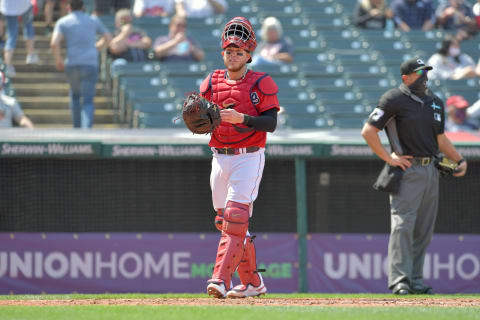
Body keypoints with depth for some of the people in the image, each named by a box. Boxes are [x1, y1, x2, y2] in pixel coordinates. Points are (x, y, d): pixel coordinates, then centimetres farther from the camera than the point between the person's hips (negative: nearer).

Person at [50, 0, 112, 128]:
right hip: (90, 65, 0)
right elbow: (108, 38, 23)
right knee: (87, 102, -4)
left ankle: (77, 128, 26)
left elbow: (54, 43, -13)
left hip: (72, 65, 0)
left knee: (75, 95, 27)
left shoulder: (63, 22, 3)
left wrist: (58, 60, 3)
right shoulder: (93, 20, 10)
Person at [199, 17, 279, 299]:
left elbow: (271, 123, -11)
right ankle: (253, 282, 21)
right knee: (225, 221, 9)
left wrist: (241, 118, -26)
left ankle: (221, 279, -25)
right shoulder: (212, 82, 11)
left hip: (249, 157, -6)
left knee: (235, 217, -17)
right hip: (220, 157, 6)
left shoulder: (261, 83, -2)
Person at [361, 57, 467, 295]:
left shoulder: (435, 102, 16)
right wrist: (388, 158, -13)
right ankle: (399, 281, -16)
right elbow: (368, 131, -10)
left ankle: (415, 281, 13)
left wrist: (459, 160, 13)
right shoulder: (394, 99, -6)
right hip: (407, 171, -7)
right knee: (403, 225, -13)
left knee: (423, 231, 8)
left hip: (431, 170, 7)